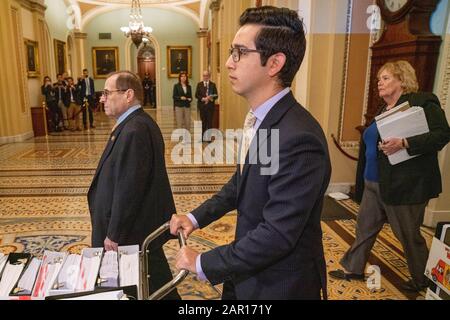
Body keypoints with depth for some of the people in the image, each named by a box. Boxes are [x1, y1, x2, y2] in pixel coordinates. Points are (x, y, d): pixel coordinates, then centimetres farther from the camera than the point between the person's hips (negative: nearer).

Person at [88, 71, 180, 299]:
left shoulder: (134, 131, -27)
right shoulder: (137, 123, 6)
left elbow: (128, 188, -26)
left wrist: (114, 234, -16)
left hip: (134, 229, -9)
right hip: (143, 222, 9)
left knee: (148, 286, 11)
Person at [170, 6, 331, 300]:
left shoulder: (298, 139, -31)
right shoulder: (260, 119, -1)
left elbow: (276, 236, -29)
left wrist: (202, 264, -19)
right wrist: (196, 217, 2)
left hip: (281, 284, -7)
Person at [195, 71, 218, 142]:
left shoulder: (213, 85, 7)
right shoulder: (199, 84, 8)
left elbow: (216, 96, 2)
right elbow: (196, 95, 1)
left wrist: (211, 97, -18)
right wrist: (203, 99, -15)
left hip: (210, 106, -1)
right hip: (202, 106, 1)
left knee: (210, 122, -2)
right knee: (203, 122, 6)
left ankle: (209, 137, 2)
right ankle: (203, 137, 13)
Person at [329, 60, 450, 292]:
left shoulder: (422, 103, -10)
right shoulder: (382, 110, 14)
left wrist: (403, 143, -31)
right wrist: (362, 181, 21)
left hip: (404, 185, -8)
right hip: (374, 184, 8)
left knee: (409, 235, 8)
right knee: (365, 227, 15)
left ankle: (423, 280, 32)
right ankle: (353, 269, 30)